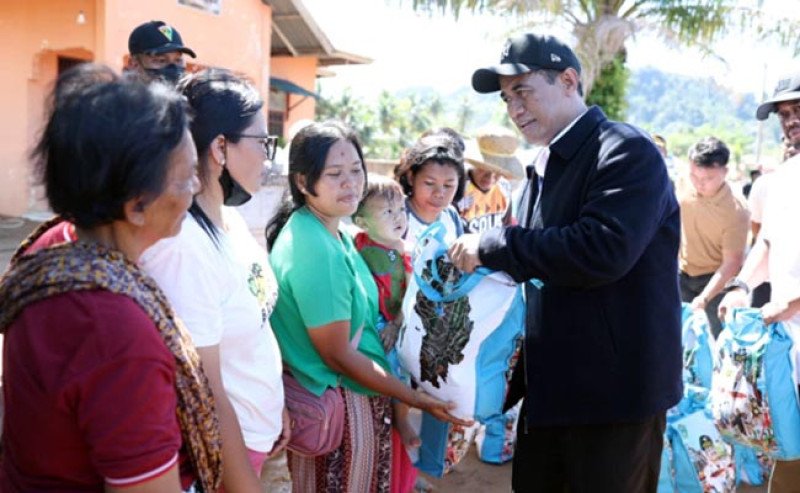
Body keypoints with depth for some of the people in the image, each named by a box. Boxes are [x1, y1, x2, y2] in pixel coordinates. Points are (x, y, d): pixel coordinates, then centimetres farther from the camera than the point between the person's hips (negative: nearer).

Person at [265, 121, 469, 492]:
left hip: (352, 395, 9)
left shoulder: (332, 233, 5)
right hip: (340, 403, -9)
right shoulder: (315, 250, -24)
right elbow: (338, 355, -22)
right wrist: (418, 399, -15)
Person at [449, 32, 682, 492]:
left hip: (616, 388, -8)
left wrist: (493, 245, -22)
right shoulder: (547, 165, 12)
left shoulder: (628, 152, -14)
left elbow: (601, 251, -30)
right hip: (550, 383, 8)